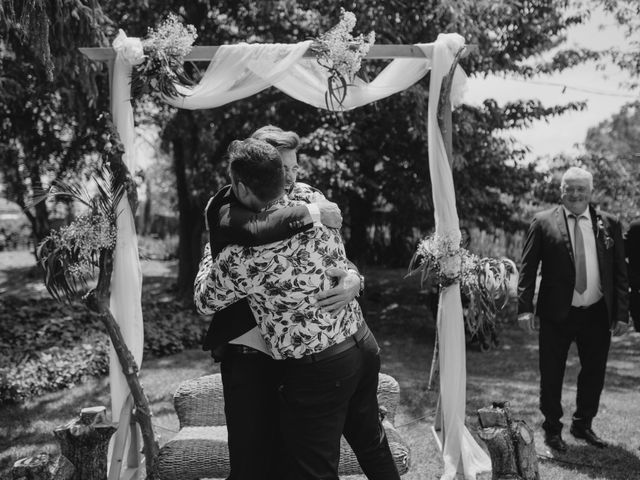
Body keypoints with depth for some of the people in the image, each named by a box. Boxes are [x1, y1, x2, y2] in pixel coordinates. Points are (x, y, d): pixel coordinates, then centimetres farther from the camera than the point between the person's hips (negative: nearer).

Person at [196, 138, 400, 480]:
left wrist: (210, 256, 18)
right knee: (371, 442, 26)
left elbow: (207, 301, 1)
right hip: (364, 344, 7)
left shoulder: (242, 258, -22)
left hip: (316, 370, -7)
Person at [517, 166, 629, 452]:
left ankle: (583, 425, 34)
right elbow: (528, 268, -3)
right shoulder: (543, 222, -2)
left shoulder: (609, 225, 5)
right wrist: (524, 308, -11)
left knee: (594, 374, 14)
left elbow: (620, 272, 6)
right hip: (556, 314, -2)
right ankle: (552, 429, 26)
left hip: (597, 314, 3)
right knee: (551, 376, 7)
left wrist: (621, 312, 0)